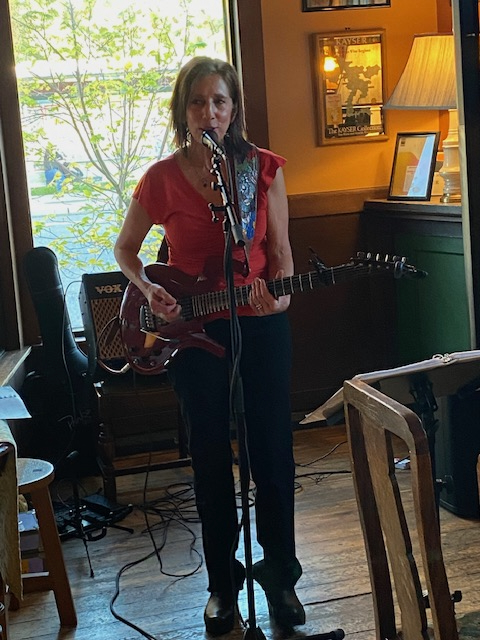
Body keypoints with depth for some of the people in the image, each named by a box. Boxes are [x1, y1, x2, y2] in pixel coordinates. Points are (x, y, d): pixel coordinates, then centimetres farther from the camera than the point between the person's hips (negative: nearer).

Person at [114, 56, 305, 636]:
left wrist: (279, 293, -18)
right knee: (211, 461, 9)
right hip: (190, 329, 0)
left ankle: (279, 575, 23)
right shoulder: (162, 178, -4)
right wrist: (149, 291, -9)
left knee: (273, 456, 6)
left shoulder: (264, 169, -2)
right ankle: (223, 582, 24)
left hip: (261, 326, 0)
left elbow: (280, 250, 2)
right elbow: (125, 248, 9)